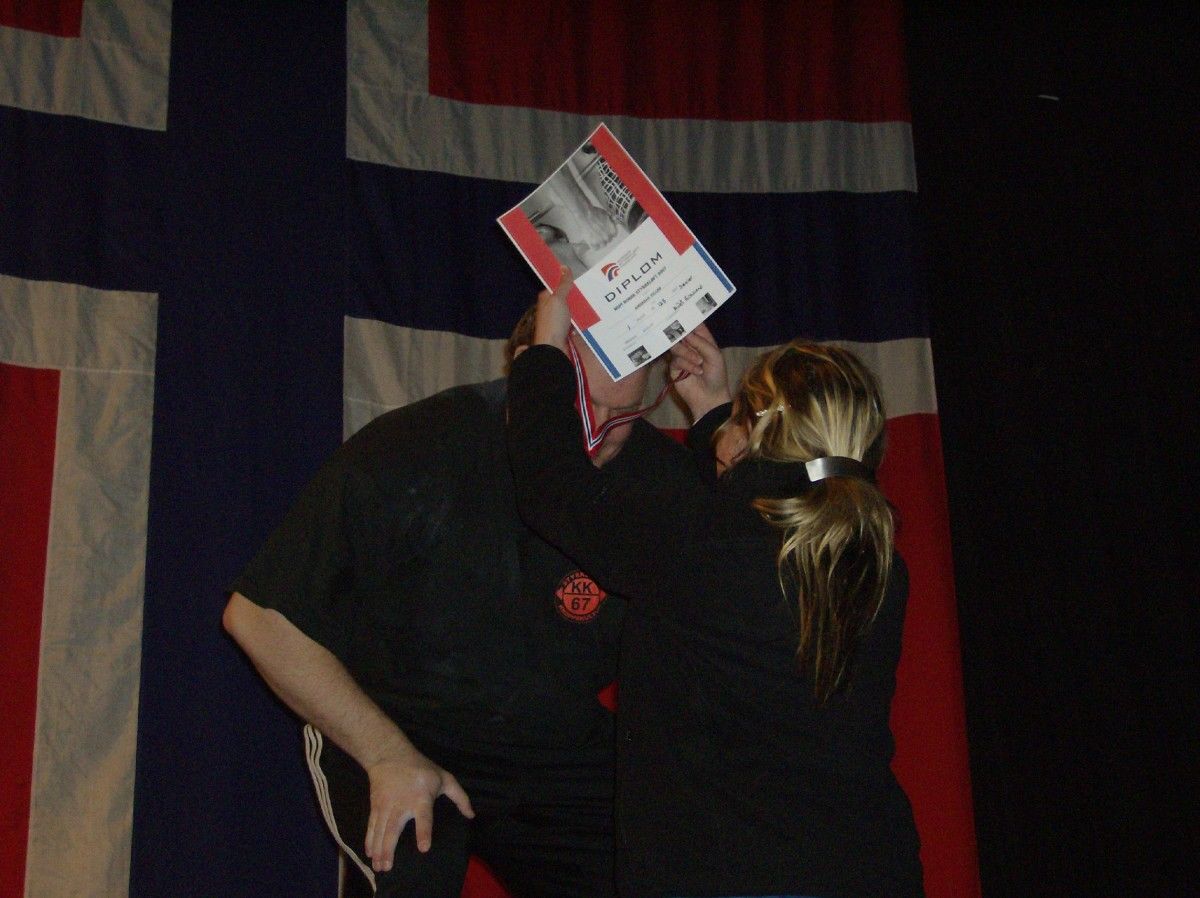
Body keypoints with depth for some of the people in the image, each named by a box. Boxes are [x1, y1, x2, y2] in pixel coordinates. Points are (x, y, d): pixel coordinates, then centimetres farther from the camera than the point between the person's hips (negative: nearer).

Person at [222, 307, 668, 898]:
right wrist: (388, 756, -17)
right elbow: (259, 615, -15)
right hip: (392, 738, -4)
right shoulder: (409, 455, -20)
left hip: (560, 753, 4)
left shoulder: (648, 468, -9)